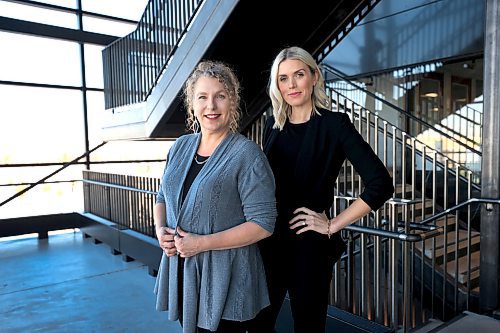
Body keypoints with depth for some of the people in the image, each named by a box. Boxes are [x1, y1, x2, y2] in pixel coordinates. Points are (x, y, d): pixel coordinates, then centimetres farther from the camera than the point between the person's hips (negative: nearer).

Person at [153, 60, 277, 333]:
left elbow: (263, 224, -17)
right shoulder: (181, 146, 5)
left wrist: (202, 243, -20)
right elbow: (162, 197, 16)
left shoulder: (247, 153, -14)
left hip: (224, 281, -5)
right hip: (180, 274, 6)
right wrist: (161, 229, -4)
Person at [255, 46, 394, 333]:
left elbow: (380, 185, -16)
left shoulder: (334, 123, -10)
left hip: (309, 245, -4)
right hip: (269, 241, 5)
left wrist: (333, 226, -13)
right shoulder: (273, 125, 5)